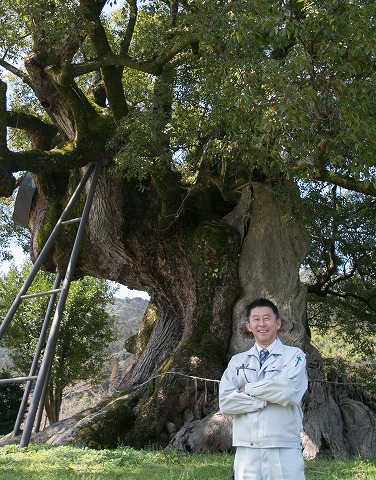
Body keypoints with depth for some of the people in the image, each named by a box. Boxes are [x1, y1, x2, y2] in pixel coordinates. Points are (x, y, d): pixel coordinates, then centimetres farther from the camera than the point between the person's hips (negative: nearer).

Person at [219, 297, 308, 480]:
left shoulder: (294, 355, 3)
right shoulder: (237, 361, 12)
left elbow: (288, 389, -15)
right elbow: (226, 402, -1)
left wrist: (248, 389, -3)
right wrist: (268, 400, -10)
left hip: (284, 449, -3)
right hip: (246, 450, 3)